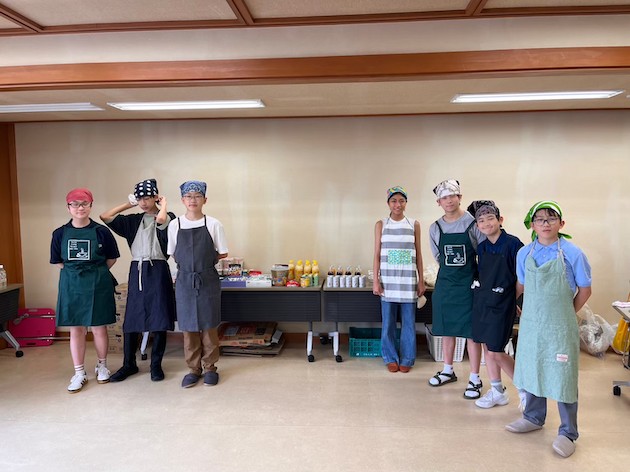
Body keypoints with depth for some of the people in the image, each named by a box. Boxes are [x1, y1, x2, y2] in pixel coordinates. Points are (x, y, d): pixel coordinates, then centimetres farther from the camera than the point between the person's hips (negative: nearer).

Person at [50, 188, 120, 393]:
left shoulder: (101, 231, -4)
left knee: (99, 328, 7)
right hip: (71, 285, 2)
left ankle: (102, 366, 27)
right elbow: (58, 261, 10)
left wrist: (95, 272, 2)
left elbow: (111, 258, 4)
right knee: (76, 329, 6)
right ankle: (79, 373, 18)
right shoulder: (60, 233, 2)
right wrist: (76, 272, 4)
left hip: (98, 285, -2)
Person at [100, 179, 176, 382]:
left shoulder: (168, 217, -2)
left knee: (159, 320, 1)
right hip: (137, 271, 4)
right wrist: (129, 204, 9)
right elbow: (105, 217, 7)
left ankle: (156, 365, 16)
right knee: (131, 320, 7)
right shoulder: (133, 220, 12)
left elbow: (160, 219, -26)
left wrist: (163, 204, -7)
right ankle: (129, 364, 22)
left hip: (157, 270, -4)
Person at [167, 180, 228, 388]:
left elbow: (222, 254, 2)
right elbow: (174, 255, 9)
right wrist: (193, 261, 3)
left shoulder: (213, 224, -5)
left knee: (209, 326, 6)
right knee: (188, 326, 8)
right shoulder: (175, 225, 0)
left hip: (208, 280, -1)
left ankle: (210, 367, 23)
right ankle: (194, 368, 23)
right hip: (185, 281, 2)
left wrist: (205, 260, 1)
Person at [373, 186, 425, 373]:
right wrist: (376, 281, -4)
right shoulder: (381, 225, 3)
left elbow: (418, 255, 7)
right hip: (388, 279, 0)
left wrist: (421, 280, 3)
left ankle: (406, 359, 20)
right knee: (388, 321, 6)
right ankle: (391, 358, 21)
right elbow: (377, 254, 2)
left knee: (408, 321, 5)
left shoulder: (414, 225, 4)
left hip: (408, 279, 0)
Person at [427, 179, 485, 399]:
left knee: (471, 331, 1)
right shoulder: (435, 228, 3)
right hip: (445, 283, 4)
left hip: (468, 284, -4)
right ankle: (448, 371, 29)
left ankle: (474, 379, 12)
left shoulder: (473, 223, -8)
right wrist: (450, 271, 13)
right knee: (446, 329, 13)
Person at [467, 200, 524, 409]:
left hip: (501, 304, -6)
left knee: (496, 353, -3)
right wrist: (480, 289, 9)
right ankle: (497, 392, 26)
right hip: (481, 301, 6)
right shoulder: (481, 247, 6)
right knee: (486, 348, 11)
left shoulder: (512, 244, -12)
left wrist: (516, 303, -9)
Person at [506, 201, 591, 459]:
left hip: (560, 326, -4)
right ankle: (534, 417, 35)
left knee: (563, 376, 2)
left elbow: (584, 290, 1)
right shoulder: (524, 253, 0)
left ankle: (568, 433, 18)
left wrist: (568, 313, 3)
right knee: (531, 369, 15)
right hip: (531, 323, 4)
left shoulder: (573, 253, -9)